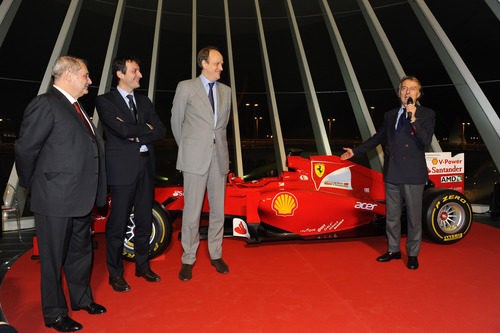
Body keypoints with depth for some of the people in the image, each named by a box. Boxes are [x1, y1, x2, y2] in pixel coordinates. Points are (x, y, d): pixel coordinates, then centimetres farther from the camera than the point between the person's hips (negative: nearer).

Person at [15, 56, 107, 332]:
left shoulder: (76, 107, 14)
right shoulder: (45, 104, -13)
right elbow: (25, 148, -14)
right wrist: (32, 184, -2)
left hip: (80, 197, 9)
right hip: (55, 199, -9)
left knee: (81, 250, 20)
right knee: (54, 257, 7)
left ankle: (82, 299, 39)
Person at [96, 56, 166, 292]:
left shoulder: (144, 102, 15)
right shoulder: (105, 101, -2)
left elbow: (160, 131, 5)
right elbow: (122, 129, -17)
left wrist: (137, 136, -9)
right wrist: (146, 128, -3)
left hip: (146, 168, 6)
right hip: (123, 169, -5)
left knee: (144, 220, 12)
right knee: (118, 224, 2)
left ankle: (142, 266, 27)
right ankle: (115, 274, 17)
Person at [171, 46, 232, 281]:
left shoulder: (225, 91, 14)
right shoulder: (186, 87, 2)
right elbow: (176, 121, 9)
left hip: (219, 157, 4)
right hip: (195, 158, -4)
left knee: (218, 209, 8)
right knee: (192, 210, -1)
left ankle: (216, 254, 23)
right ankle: (188, 259, 14)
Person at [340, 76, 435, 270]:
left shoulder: (427, 114, -1)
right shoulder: (390, 115, 12)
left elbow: (426, 141, -14)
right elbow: (377, 138, 21)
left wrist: (413, 119, -23)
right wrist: (355, 151, 21)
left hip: (413, 175, -4)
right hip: (392, 174, 4)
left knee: (414, 216, 6)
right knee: (391, 215, 14)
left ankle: (412, 254, 22)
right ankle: (393, 250, 30)